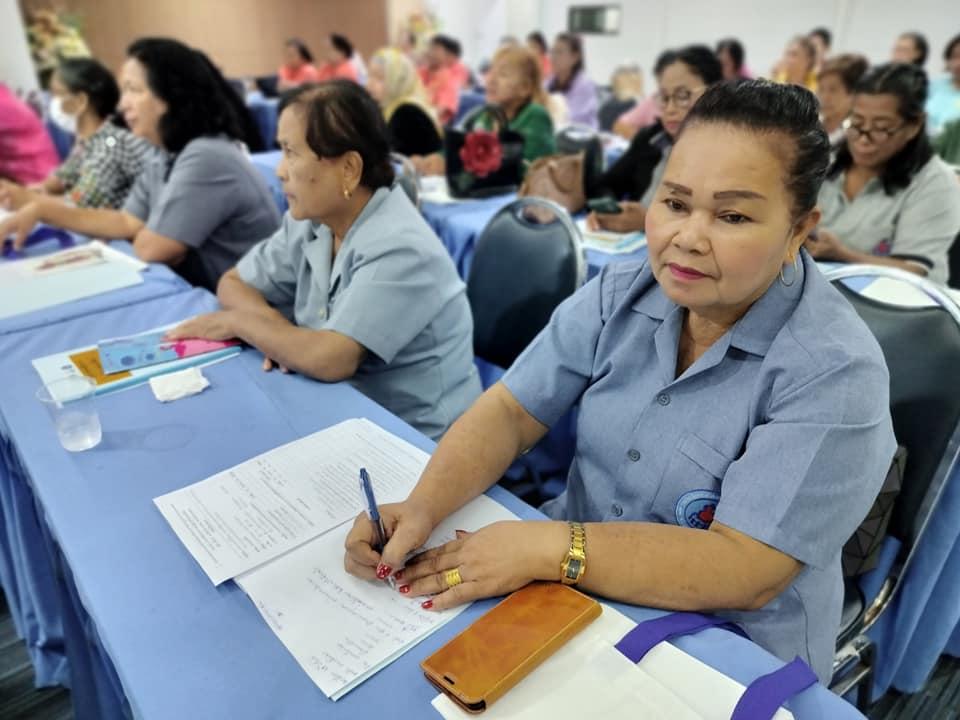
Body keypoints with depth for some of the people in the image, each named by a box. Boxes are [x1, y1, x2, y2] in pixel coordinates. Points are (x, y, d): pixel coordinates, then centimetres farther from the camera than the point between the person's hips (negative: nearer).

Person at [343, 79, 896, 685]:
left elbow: (747, 572, -24)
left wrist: (547, 548, -31)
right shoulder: (621, 294, -7)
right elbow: (511, 411, -8)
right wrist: (424, 506, -24)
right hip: (573, 588, 4)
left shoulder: (835, 372, -21)